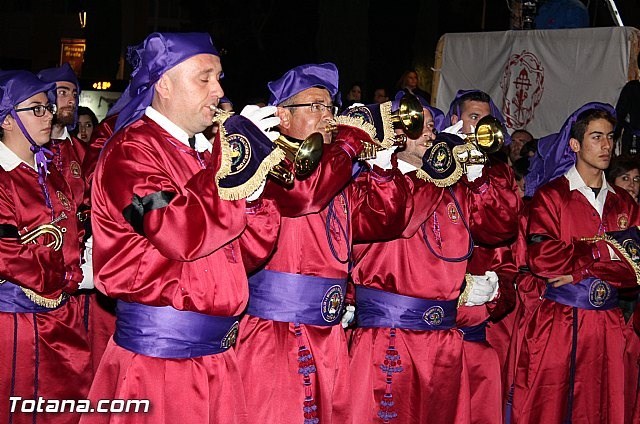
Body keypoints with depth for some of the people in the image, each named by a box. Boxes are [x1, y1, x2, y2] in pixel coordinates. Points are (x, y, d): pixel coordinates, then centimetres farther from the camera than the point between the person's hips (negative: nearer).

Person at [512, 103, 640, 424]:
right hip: (556, 323, -4)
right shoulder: (550, 195, 1)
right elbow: (541, 259, -13)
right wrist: (606, 251, -8)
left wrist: (579, 268, -10)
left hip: (608, 325, 4)